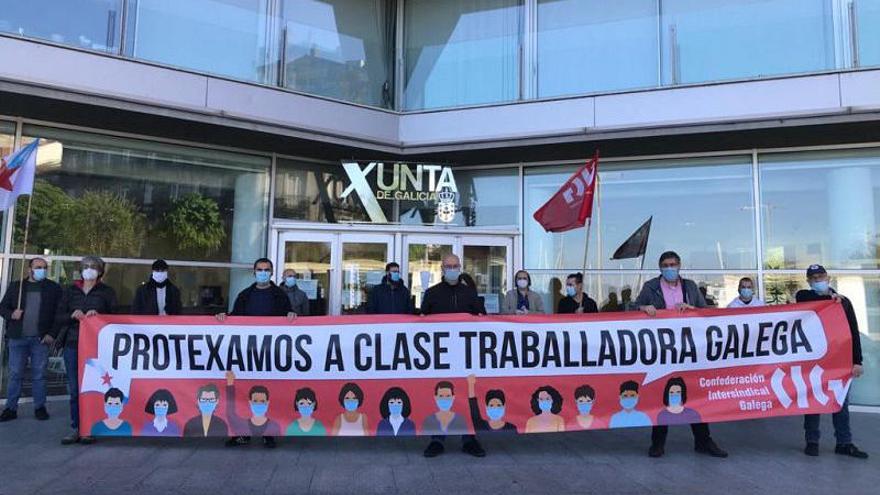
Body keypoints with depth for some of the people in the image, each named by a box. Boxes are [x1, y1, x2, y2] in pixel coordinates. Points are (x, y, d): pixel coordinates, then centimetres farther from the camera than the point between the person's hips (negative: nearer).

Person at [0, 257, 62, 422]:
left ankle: (40, 407, 12)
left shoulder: (54, 288, 4)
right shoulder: (15, 286, 9)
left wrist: (52, 334, -7)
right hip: (18, 338, 1)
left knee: (39, 375, 3)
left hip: (41, 339, -1)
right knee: (15, 374, 5)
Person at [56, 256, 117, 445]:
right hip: (73, 345, 3)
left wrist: (97, 315, -15)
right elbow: (58, 318, 12)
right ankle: (76, 428, 11)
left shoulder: (107, 292, 8)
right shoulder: (70, 291, 16)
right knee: (74, 389, 3)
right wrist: (72, 315, -8)